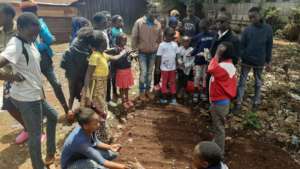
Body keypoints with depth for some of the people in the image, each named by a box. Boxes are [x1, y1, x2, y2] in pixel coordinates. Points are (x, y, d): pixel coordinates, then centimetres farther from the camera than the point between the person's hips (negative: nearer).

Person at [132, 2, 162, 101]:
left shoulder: (158, 24, 0)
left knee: (150, 72, 12)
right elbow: (134, 37, -6)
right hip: (142, 52, -3)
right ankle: (142, 92, 10)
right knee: (143, 72, -6)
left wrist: (158, 49, 10)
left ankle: (148, 90, 26)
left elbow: (160, 38, 10)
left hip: (153, 53, 3)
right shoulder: (139, 22, -10)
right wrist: (135, 49, -5)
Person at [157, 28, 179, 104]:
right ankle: (164, 98, 19)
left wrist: (177, 66, 2)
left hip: (173, 67, 3)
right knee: (164, 82, 8)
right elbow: (159, 56, -6)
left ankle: (173, 98, 17)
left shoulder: (175, 44, 3)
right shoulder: (162, 45, -6)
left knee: (173, 82, 9)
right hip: (164, 68, -3)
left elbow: (176, 55, 5)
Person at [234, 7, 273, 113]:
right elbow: (242, 45, -1)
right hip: (246, 61, 0)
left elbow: (269, 46, 1)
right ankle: (239, 103, 12)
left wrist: (268, 61, 1)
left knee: (258, 83, 13)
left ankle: (256, 102, 27)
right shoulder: (247, 30, -4)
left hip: (259, 62, 0)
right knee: (242, 82, 4)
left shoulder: (268, 29, -4)